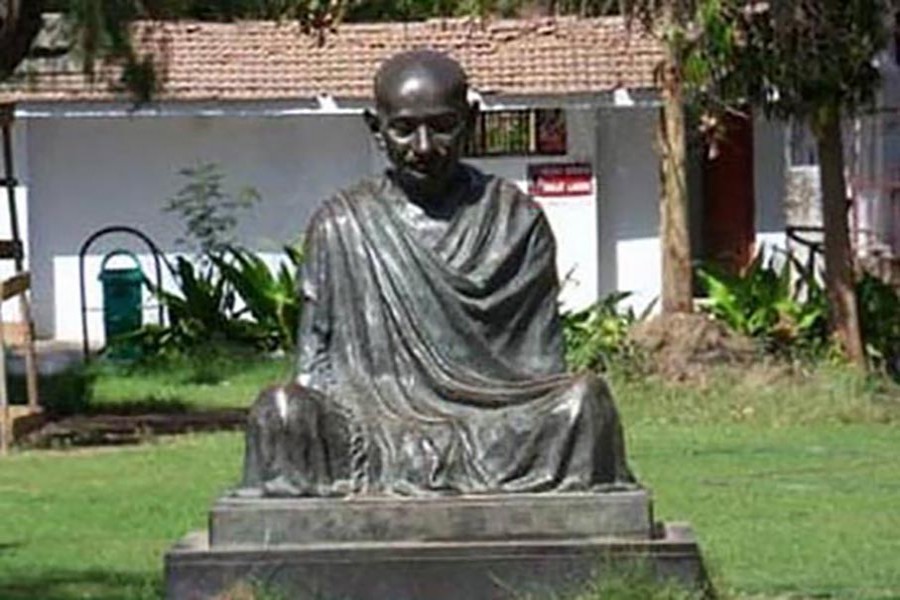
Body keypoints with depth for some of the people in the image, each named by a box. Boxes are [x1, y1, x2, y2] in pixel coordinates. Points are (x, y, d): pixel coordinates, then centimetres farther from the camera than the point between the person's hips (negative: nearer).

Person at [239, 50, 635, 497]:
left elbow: (541, 362, 10)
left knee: (587, 399, -28)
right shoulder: (339, 227, 11)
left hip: (498, 429, 0)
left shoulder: (517, 221, 12)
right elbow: (315, 364, 11)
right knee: (279, 413, -29)